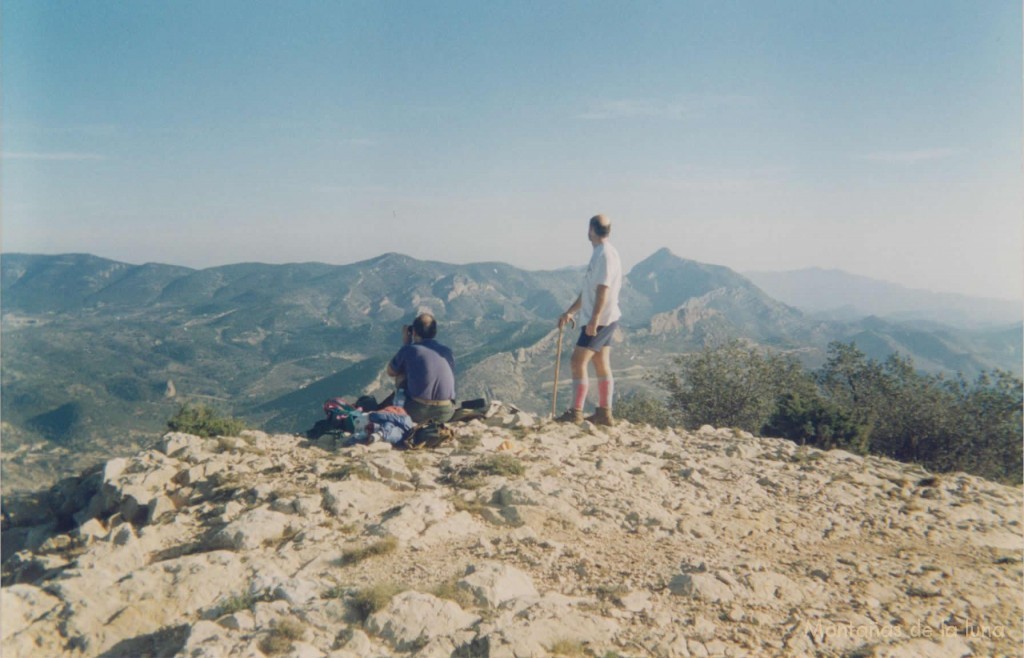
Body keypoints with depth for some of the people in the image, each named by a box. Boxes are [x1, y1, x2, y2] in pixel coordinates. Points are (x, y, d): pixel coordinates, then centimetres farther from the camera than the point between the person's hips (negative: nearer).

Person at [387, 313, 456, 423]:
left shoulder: (409, 350, -3)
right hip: (446, 413, 3)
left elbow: (391, 372, 16)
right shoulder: (447, 352, 9)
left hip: (417, 413, -3)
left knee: (401, 376, 21)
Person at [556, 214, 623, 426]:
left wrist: (594, 319, -26)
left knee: (578, 361, -9)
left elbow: (603, 289, -23)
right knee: (602, 365, 10)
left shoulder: (605, 254, -15)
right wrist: (570, 312, 24)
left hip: (600, 320, -10)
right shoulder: (600, 254, 17)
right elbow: (588, 291, 23)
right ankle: (604, 413, 15)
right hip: (603, 320, 10)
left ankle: (576, 412, -7)